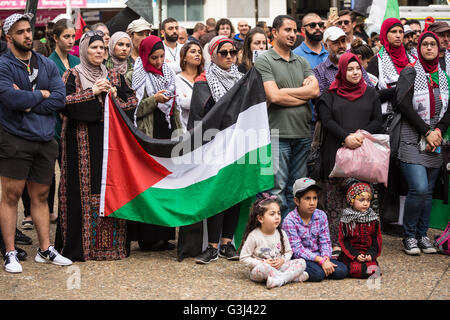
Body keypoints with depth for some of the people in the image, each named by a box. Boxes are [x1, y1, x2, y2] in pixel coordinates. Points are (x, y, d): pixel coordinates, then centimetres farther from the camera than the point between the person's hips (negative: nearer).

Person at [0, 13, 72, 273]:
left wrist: (28, 103, -13)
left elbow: (60, 99, -3)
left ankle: (45, 249, 19)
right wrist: (41, 95, -7)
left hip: (45, 141, 5)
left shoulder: (47, 65, 9)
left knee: (41, 196, 12)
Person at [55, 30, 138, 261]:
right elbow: (63, 103, -11)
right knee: (83, 189, -5)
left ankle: (111, 242, 6)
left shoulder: (114, 77, 14)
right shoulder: (72, 76, 4)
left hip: (110, 139, 3)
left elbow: (132, 103, 11)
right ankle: (80, 244, 1)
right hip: (81, 141, -3)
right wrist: (92, 93, -14)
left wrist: (115, 97, -7)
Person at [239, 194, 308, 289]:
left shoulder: (281, 234, 2)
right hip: (258, 270, -5)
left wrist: (282, 260, -8)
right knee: (263, 268, -41)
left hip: (278, 267, 5)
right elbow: (243, 258, -9)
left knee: (301, 262, -14)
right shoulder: (253, 236, -11)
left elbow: (288, 251, 14)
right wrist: (262, 263, -18)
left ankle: (279, 280, -33)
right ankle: (294, 277, -27)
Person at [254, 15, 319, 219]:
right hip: (278, 134, -6)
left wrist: (285, 91, -8)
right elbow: (273, 96, -14)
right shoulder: (263, 61, -2)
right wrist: (304, 94, -3)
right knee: (278, 189, -6)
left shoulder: (302, 62, 16)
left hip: (303, 133, 6)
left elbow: (315, 90, 1)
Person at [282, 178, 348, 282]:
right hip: (299, 258, -5)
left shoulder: (321, 216, 2)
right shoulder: (290, 221, -14)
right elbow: (297, 250, -18)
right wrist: (321, 261, -27)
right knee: (318, 274, -32)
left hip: (318, 256, 5)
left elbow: (325, 242, 1)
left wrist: (326, 258, -21)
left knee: (342, 271, -16)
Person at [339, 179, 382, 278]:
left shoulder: (374, 218, 6)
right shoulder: (346, 220, -2)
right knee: (355, 268, -31)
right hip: (351, 255, -3)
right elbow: (343, 240, -4)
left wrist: (371, 254, -7)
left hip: (368, 253, 3)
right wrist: (355, 255, -14)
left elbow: (377, 239, 8)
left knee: (373, 266, -24)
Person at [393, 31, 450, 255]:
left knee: (428, 191, 6)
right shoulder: (410, 73, -1)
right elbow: (403, 104, -11)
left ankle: (422, 235, 15)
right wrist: (427, 132, -14)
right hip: (413, 141, -5)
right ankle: (409, 236, -1)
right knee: (419, 188, -16)